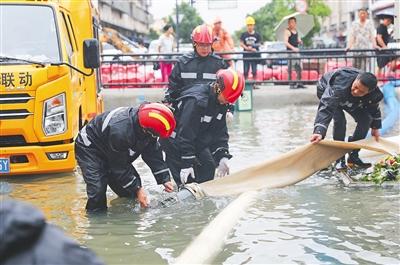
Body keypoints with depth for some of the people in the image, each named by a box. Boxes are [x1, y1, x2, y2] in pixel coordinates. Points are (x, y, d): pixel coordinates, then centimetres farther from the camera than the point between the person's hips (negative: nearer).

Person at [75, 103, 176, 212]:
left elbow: (153, 154, -6)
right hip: (89, 149, -8)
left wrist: (165, 179, -12)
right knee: (98, 189, -23)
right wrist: (137, 189, -23)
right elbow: (119, 167, -30)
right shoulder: (120, 131, -43)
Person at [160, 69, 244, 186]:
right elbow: (185, 133, -32)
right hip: (175, 142, -8)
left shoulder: (222, 103, -7)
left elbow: (220, 132, 1)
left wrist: (223, 156, -9)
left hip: (197, 141, 9)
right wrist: (187, 163, -30)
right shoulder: (196, 100, -33)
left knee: (208, 167, 4)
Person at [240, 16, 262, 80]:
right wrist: (247, 48, -16)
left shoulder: (257, 35, 4)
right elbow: (241, 44, 1)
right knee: (245, 71, 1)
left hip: (255, 55, 0)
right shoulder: (244, 35, 5)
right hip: (246, 55, 0)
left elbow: (259, 44, 2)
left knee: (254, 71, 2)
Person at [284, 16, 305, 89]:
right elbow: (286, 42, -14)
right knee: (290, 68, -6)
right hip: (290, 51, -7)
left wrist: (300, 41, 2)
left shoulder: (296, 31, 16)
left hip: (296, 50, 7)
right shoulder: (287, 31, -5)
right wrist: (293, 48, -25)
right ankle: (291, 84, -5)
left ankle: (299, 83, 11)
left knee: (299, 67, 6)